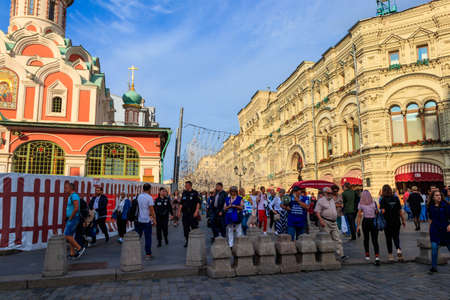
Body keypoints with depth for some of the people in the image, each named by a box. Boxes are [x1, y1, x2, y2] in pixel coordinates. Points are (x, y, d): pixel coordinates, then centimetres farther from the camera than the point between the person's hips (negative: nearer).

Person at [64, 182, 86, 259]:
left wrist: (70, 218, -16)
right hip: (70, 219, 10)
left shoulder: (74, 196, -16)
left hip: (73, 219, -10)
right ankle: (73, 254, 13)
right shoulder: (71, 196, 17)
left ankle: (80, 248, -4)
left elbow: (76, 208, -25)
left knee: (67, 236, -12)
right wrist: (69, 218, 16)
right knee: (69, 236, 9)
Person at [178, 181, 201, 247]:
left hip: (193, 214, -5)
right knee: (185, 228, 6)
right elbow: (181, 203, 17)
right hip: (185, 214, 5)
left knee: (194, 227, -2)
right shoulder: (184, 193, 12)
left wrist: (196, 211, -17)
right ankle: (187, 241, 18)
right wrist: (179, 211, 9)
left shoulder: (195, 193, -3)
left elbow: (198, 203, -8)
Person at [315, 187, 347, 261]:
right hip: (325, 223, -7)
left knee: (337, 239, 2)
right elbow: (317, 211, -13)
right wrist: (321, 221, -22)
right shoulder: (321, 200, -6)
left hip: (334, 222, 7)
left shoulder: (332, 200, 17)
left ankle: (341, 255, 0)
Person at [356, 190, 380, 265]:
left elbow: (359, 216, -3)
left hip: (365, 221, 1)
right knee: (375, 240, -1)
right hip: (373, 221, 0)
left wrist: (358, 226, 1)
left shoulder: (360, 204, -2)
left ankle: (367, 255, 28)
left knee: (366, 239, 18)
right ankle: (377, 257, -16)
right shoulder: (374, 203, -2)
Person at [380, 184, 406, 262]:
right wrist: (403, 220, 11)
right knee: (396, 237, 15)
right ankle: (398, 249, -10)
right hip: (396, 222, 3)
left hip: (387, 222, -3)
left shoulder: (383, 200, -10)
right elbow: (400, 210, 2)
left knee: (388, 239, 8)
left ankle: (390, 256, 12)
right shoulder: (396, 198, 0)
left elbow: (383, 211, -19)